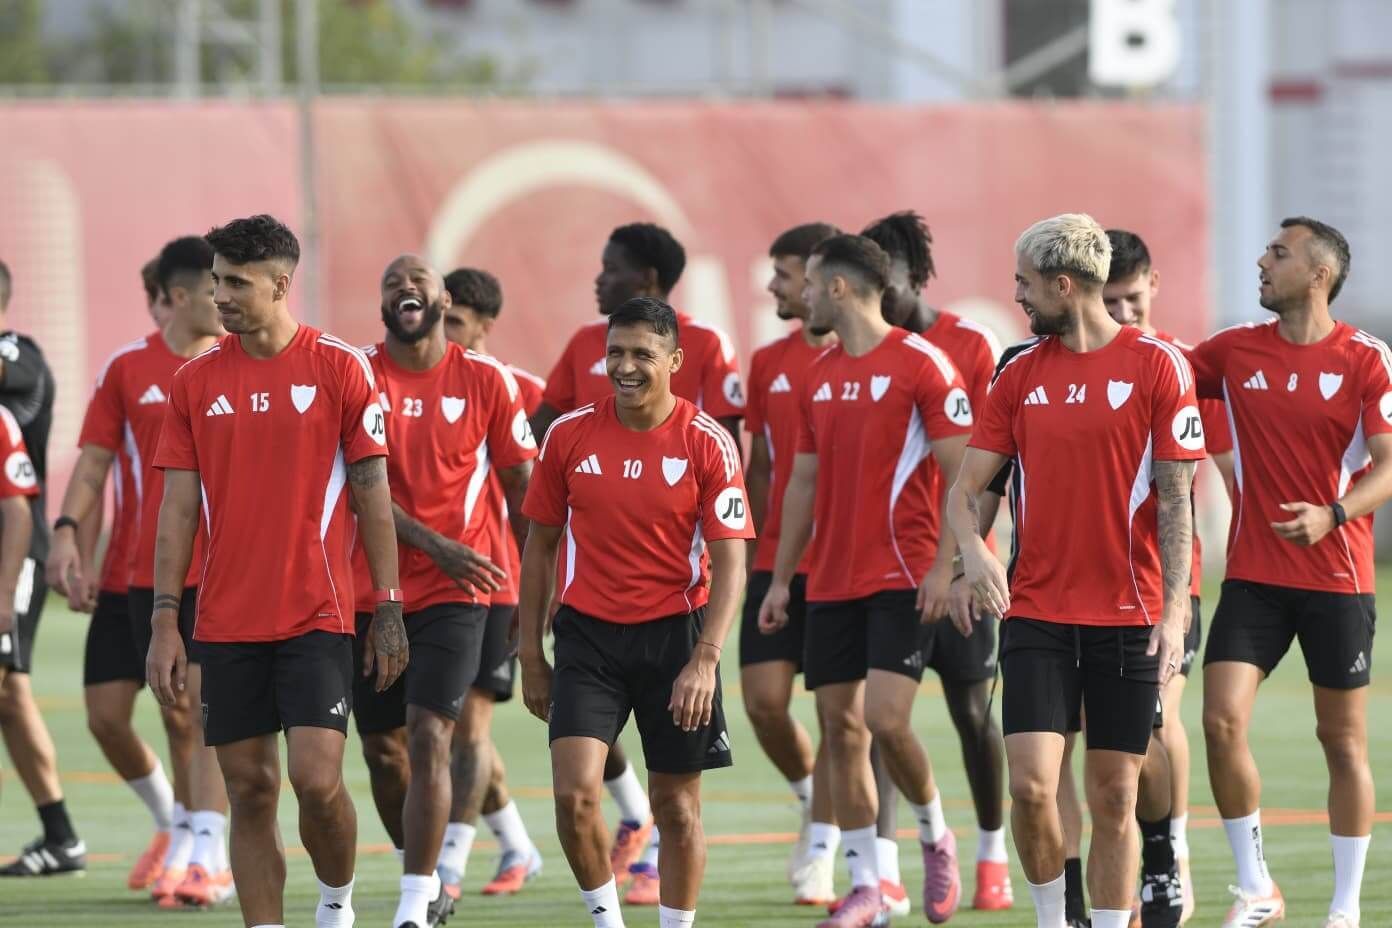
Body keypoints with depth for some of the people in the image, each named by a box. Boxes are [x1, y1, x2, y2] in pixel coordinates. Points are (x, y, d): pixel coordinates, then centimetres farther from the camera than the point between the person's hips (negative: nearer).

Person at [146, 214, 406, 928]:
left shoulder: (340, 369, -2)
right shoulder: (195, 382, 6)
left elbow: (373, 495, 0)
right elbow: (178, 508, 7)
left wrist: (388, 612, -3)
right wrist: (165, 620, 1)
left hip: (316, 615, -3)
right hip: (226, 622, 3)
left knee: (317, 780, -12)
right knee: (249, 790, 3)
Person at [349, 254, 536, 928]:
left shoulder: (486, 381, 0)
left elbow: (521, 484, 7)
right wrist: (434, 544, -19)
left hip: (454, 595, -2)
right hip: (370, 590, 2)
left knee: (428, 737, -15)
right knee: (383, 749, 9)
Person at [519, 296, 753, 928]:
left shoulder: (707, 443, -7)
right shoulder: (569, 436, 0)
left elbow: (729, 563, -8)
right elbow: (540, 544, 9)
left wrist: (705, 661, -20)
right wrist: (531, 656, 7)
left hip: (675, 633, -1)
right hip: (588, 636, 1)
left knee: (677, 807, 5)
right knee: (574, 794, -14)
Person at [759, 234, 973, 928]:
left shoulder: (921, 364, -8)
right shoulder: (818, 376, 13)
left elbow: (962, 472, -10)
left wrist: (944, 566, -17)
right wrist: (781, 578, 16)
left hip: (900, 577, -7)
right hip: (831, 580, 7)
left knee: (886, 718, -17)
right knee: (840, 728, 3)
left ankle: (935, 838, 9)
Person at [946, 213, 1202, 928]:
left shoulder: (1157, 365, -4)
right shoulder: (1021, 373, 8)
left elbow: (1176, 498, -4)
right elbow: (966, 485, 8)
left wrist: (1173, 611, -11)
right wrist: (972, 551, -13)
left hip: (1128, 617, -3)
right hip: (1036, 610, 3)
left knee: (1113, 799, 2)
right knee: (1031, 784, -8)